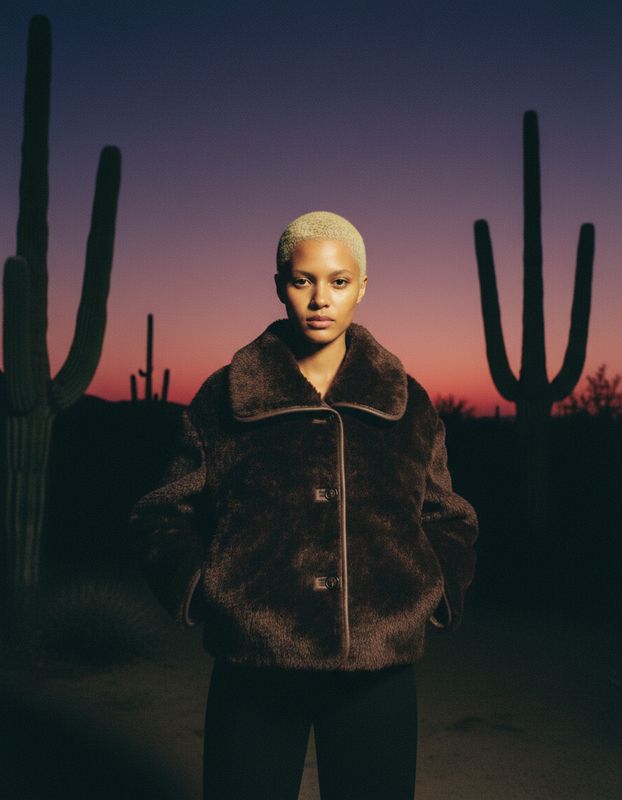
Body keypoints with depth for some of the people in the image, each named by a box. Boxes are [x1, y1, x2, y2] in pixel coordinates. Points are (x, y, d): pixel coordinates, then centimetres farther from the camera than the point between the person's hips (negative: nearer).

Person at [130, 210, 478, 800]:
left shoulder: (410, 406, 6)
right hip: (252, 671, -1)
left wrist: (437, 596, 1)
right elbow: (167, 515, 8)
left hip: (378, 671, 2)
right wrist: (197, 592, -7)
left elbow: (447, 521, 16)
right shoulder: (221, 399, 1)